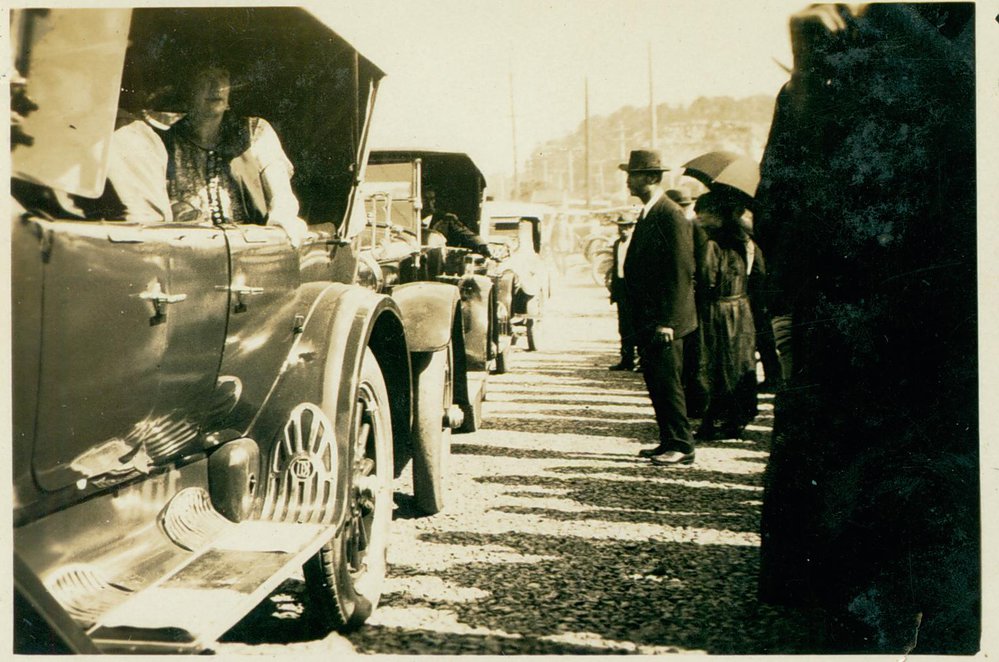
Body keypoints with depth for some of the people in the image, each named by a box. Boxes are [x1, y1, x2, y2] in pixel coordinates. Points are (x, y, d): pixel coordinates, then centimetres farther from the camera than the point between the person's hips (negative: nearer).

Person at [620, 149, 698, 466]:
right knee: (655, 383, 13)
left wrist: (668, 320, -20)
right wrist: (638, 318, 18)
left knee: (667, 383, -5)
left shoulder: (672, 216, -14)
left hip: (665, 320, -9)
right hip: (646, 320, 9)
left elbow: (682, 272, -18)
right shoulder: (646, 215, 15)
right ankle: (669, 442, 21)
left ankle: (682, 447, 3)